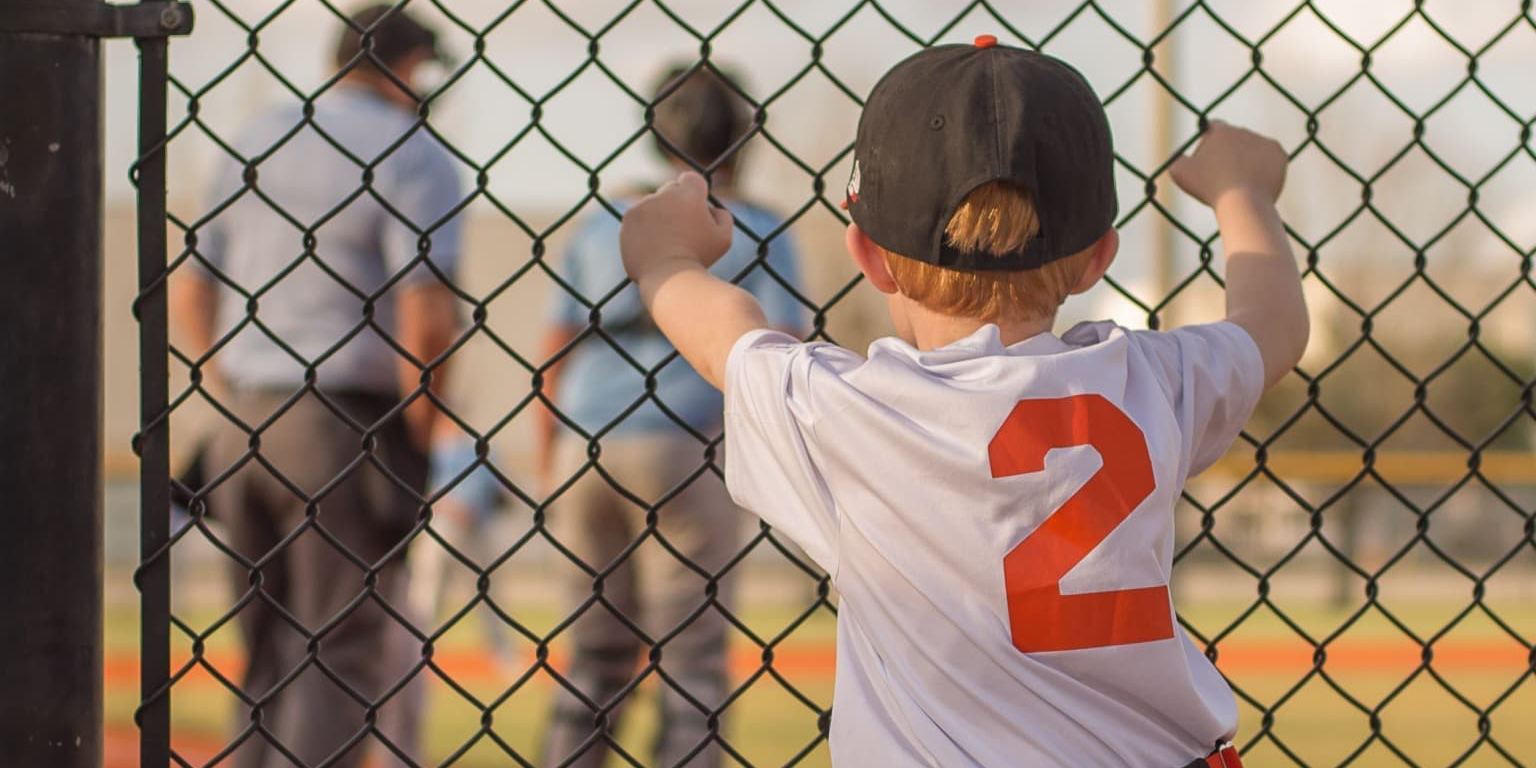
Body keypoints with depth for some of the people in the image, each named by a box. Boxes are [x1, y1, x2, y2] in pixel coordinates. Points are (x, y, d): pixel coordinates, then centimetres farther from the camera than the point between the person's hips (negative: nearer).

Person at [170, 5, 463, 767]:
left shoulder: (260, 138, 13)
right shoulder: (414, 157, -8)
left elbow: (190, 290, 16)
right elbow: (427, 320, -17)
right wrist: (419, 435, -6)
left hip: (245, 420, 6)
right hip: (352, 425, -6)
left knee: (269, 648, 15)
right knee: (344, 648, -4)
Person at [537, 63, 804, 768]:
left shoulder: (601, 224, 15)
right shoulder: (756, 230, 3)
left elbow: (554, 358, 13)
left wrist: (549, 481, 16)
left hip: (583, 449, 5)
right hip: (686, 448, -4)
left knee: (597, 657, 13)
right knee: (692, 657, -1)